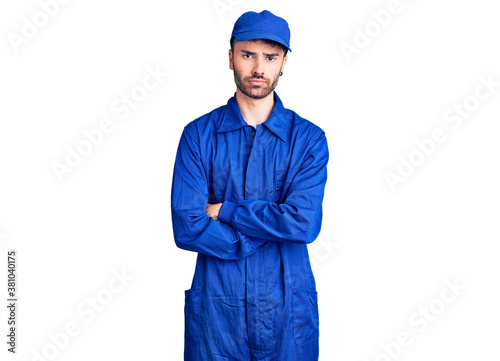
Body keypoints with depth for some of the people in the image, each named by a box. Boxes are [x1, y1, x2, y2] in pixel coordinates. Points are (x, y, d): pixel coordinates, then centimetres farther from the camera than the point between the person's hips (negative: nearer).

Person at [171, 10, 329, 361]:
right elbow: (186, 227, -12)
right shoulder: (198, 134, -3)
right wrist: (270, 232, -12)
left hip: (287, 306, 0)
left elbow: (304, 222, -16)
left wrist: (224, 211, -12)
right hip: (216, 304, 0)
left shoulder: (308, 138, -3)